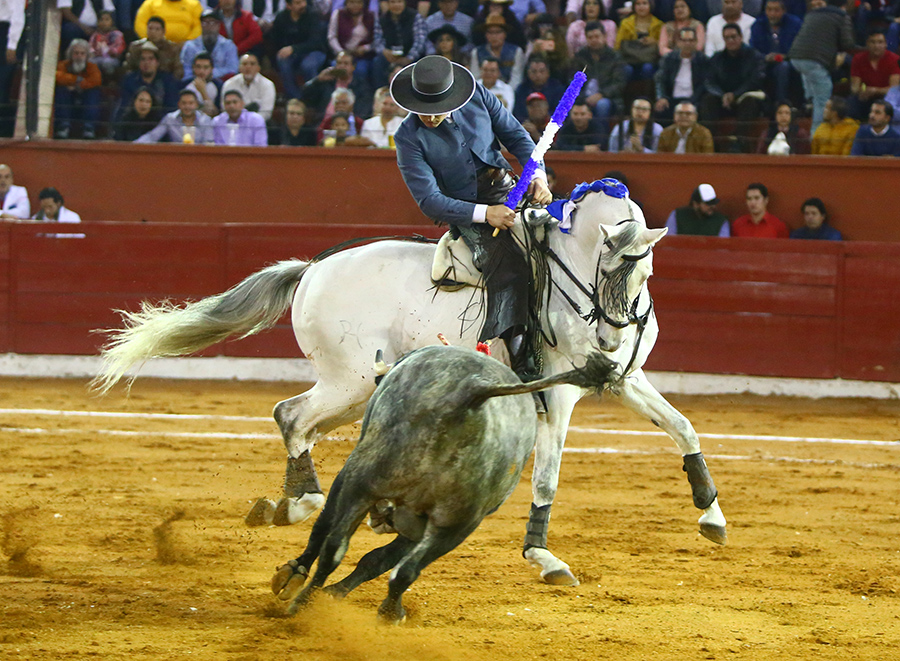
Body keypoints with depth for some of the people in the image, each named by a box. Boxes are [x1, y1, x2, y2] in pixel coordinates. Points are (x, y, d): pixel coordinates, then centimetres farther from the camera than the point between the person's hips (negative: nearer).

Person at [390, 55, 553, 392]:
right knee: (508, 265, -30)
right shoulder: (409, 138, -11)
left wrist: (538, 176, -8)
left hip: (508, 192, 5)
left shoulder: (478, 97, -1)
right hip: (467, 215, -5)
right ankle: (523, 366, -36)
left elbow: (516, 136, 10)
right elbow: (429, 200, -16)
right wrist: (485, 213, -25)